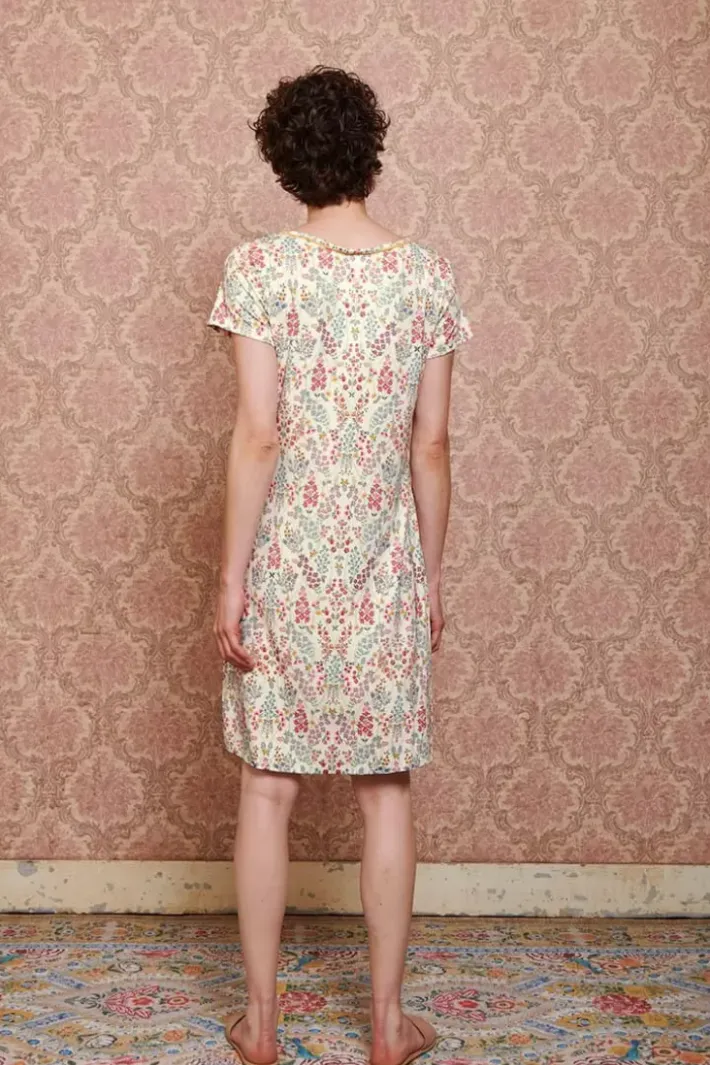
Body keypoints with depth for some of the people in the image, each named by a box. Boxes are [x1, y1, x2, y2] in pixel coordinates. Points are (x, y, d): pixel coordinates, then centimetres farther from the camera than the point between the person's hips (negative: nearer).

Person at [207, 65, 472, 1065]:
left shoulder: (259, 266, -7)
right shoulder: (427, 272, -1)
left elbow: (258, 436, -12)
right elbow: (431, 446, 0)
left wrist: (231, 581, -6)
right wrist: (432, 576, 9)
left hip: (286, 565, -1)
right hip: (385, 568, 1)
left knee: (268, 788, 10)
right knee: (386, 789, 11)